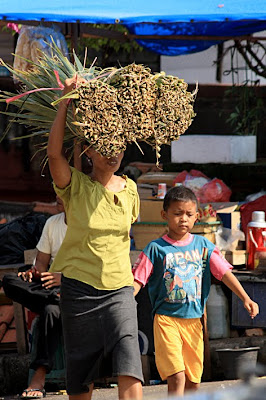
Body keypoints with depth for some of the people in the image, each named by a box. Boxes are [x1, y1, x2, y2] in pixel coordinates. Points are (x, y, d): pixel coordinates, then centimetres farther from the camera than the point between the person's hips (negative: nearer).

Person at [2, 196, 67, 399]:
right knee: (10, 281, -21)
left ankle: (39, 379, -41)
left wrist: (64, 277, -27)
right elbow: (41, 262, 15)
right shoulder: (52, 223, 14)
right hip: (51, 286, 6)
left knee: (51, 311, -38)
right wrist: (33, 273, -10)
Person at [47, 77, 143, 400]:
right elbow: (54, 152, -23)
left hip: (119, 289, 2)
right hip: (79, 287, -2)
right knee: (81, 374, 4)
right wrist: (66, 100, -22)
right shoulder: (75, 187, -6)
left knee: (129, 367, -16)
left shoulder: (129, 190, 7)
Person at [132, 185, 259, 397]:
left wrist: (246, 299, -6)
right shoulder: (156, 249, -2)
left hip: (194, 320, 4)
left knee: (194, 381, 8)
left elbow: (225, 273, 4)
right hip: (166, 319, -4)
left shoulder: (203, 246, 7)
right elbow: (137, 281, -5)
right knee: (177, 378, -16)